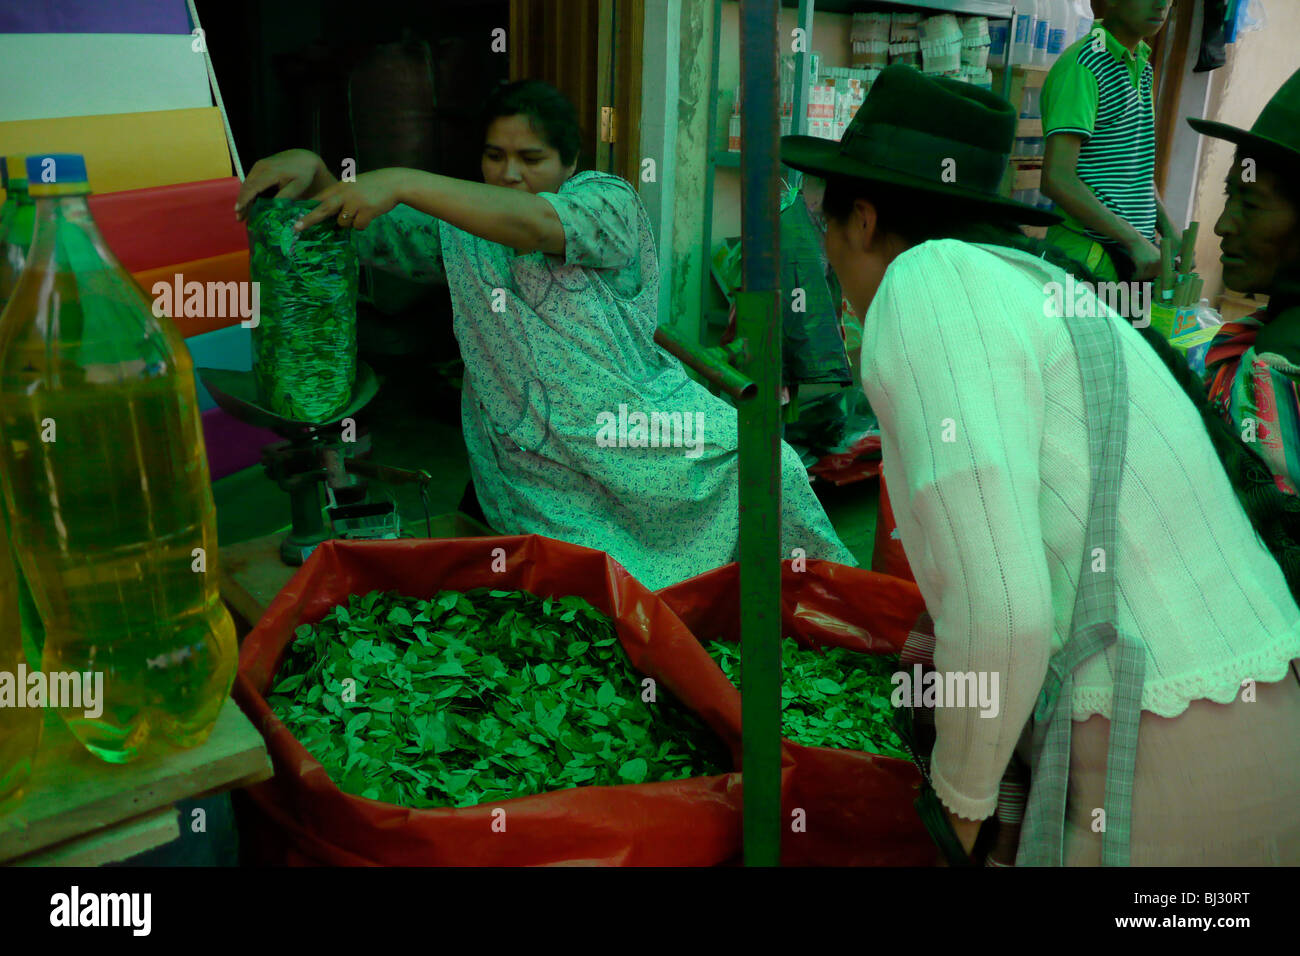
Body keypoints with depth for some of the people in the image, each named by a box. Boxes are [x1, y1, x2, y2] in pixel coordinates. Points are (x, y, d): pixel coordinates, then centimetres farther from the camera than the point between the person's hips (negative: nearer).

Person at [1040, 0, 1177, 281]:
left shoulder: (1141, 65, 16)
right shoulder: (1082, 65, -13)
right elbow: (1058, 180, -22)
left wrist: (1167, 227, 9)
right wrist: (1136, 241, -21)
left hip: (1136, 253, 9)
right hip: (1088, 255, -8)